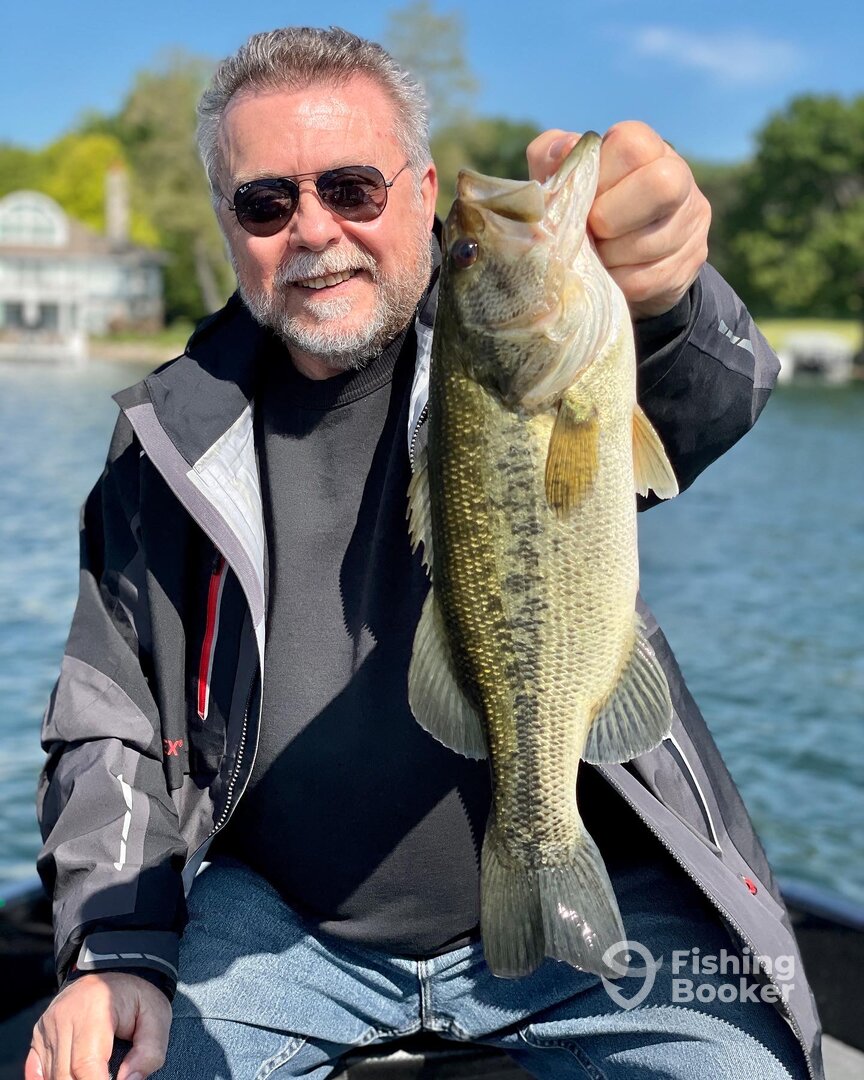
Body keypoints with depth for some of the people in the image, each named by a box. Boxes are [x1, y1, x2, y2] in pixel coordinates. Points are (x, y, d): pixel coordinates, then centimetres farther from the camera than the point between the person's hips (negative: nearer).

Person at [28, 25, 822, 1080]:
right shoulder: (171, 434, 3)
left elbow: (703, 401, -29)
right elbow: (109, 725, 8)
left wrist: (658, 306, -53)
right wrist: (117, 948, -6)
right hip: (278, 922, 2)